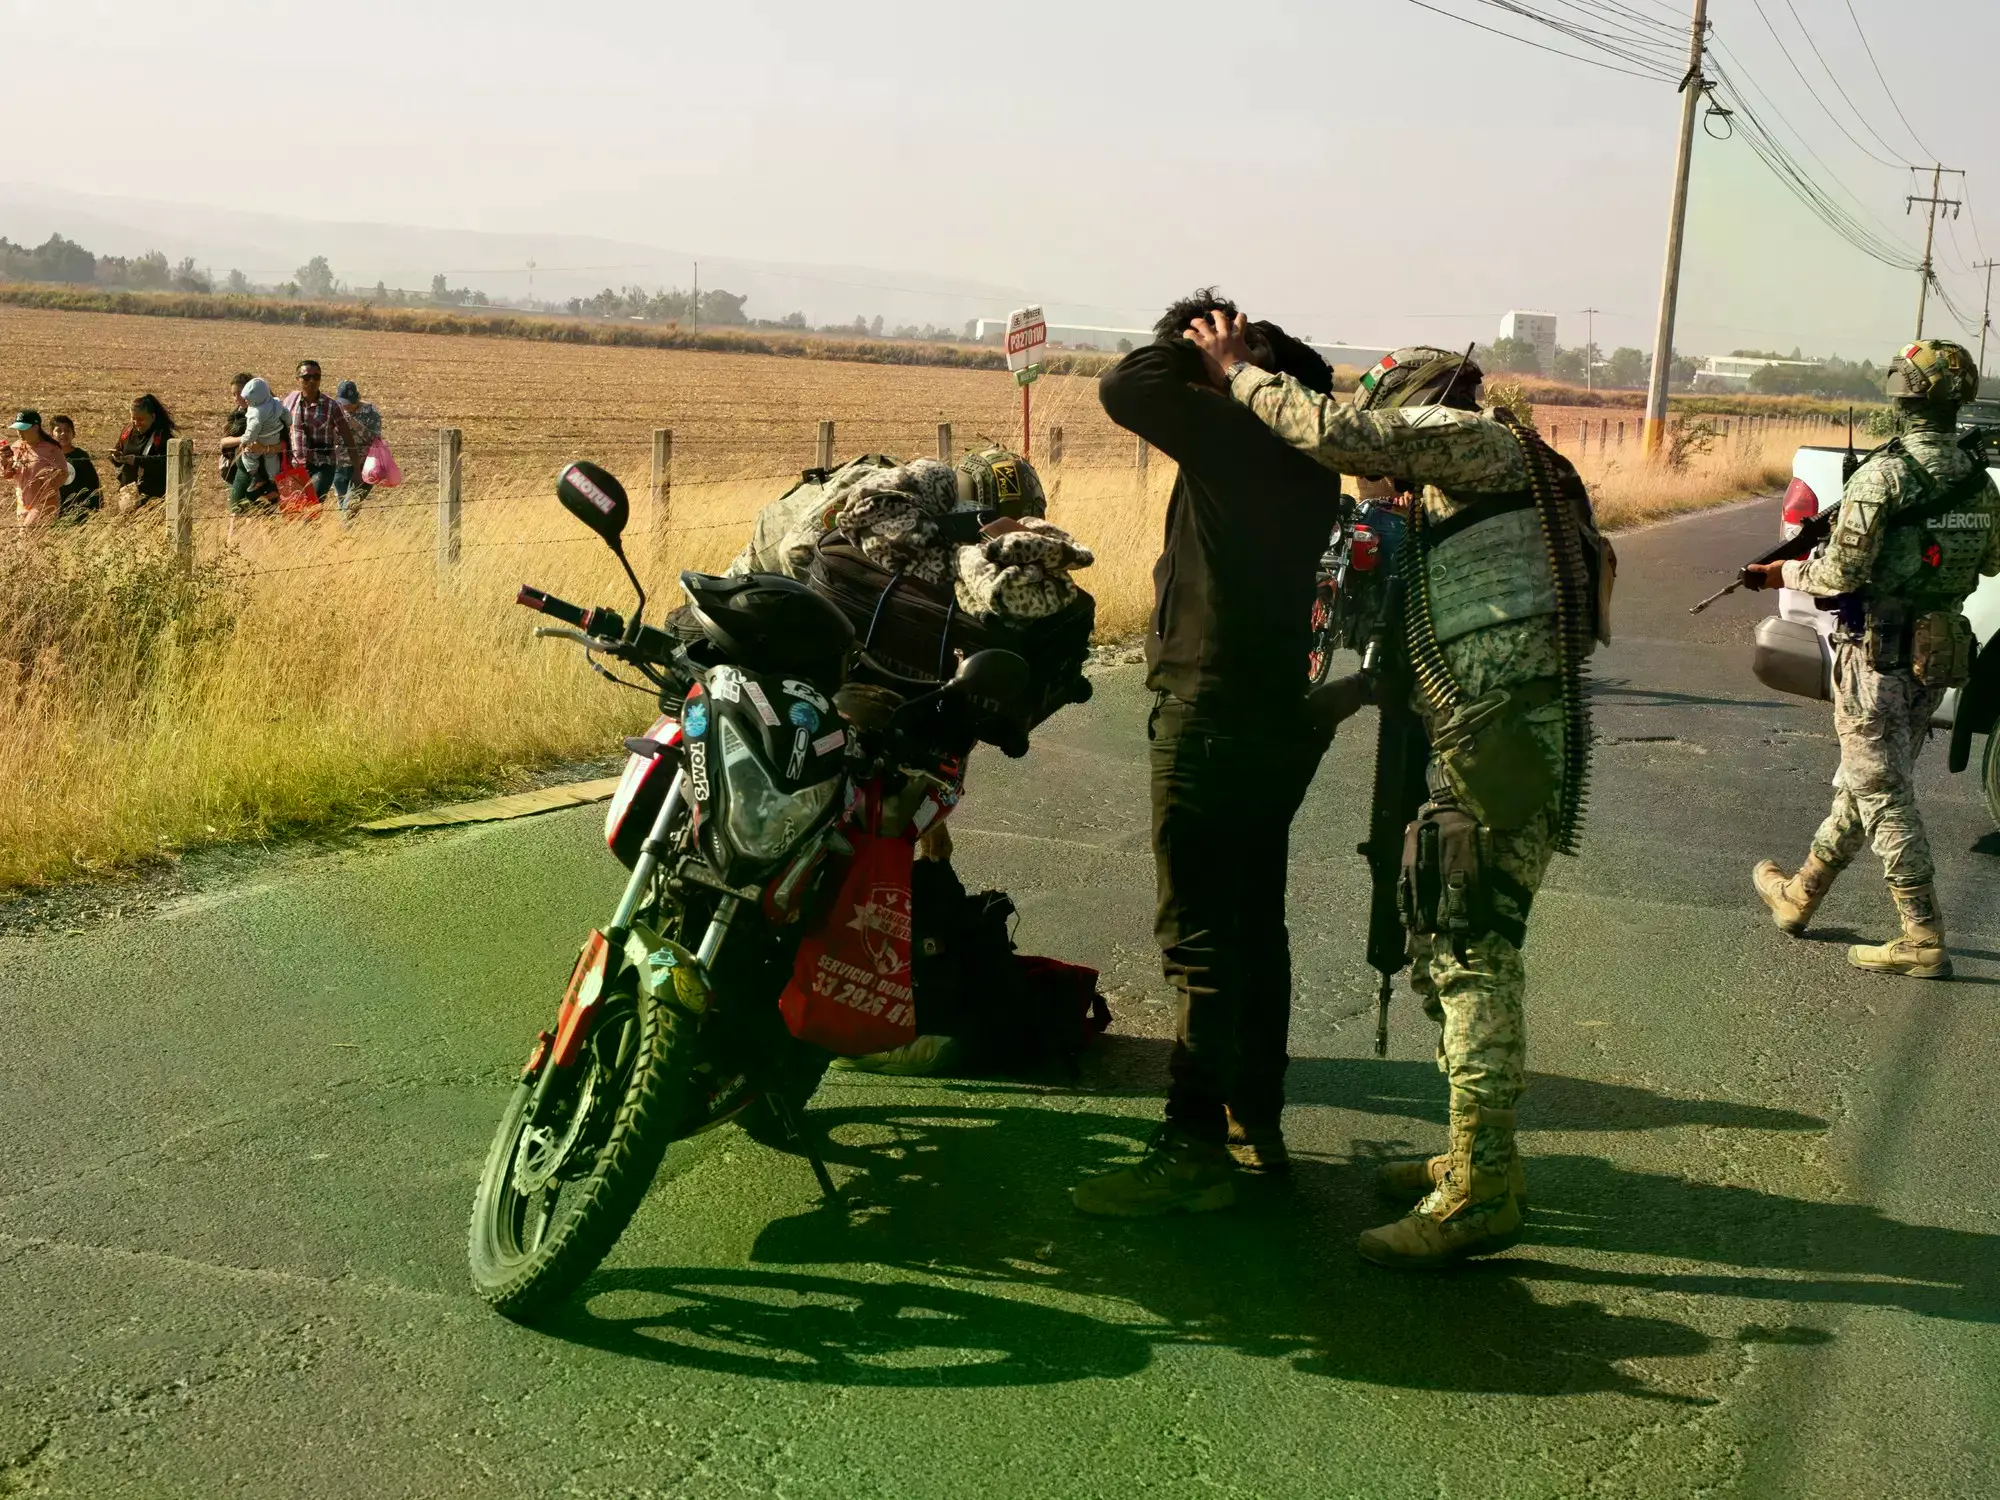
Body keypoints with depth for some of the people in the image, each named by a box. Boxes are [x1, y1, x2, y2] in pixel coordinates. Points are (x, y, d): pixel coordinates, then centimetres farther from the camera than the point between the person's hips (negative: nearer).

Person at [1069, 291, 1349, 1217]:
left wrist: (1194, 345, -6)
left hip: (1210, 713, -9)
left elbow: (1127, 388, -24)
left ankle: (1195, 1149, -4)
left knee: (1198, 933, -6)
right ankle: (1256, 1122, 26)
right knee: (1253, 921, 16)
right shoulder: (1308, 449, 10)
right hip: (1279, 712, 10)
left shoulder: (1233, 430, -16)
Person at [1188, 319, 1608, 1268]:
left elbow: (1335, 431, -10)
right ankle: (1476, 1156, 24)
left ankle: (1480, 1191, -9)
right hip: (1479, 747, 10)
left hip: (1508, 735, -10)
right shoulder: (1452, 499, 29)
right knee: (1440, 948, 15)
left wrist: (1239, 373, 2)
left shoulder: (1479, 439, 1)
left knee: (1473, 952, -11)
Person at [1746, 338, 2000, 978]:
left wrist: (1781, 573, -1)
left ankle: (1923, 940, -3)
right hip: (1940, 653, 7)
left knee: (1884, 795, -2)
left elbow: (1841, 573, -18)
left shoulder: (1883, 475, -18)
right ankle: (1798, 895, 32)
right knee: (1866, 781, 18)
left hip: (1877, 653, -7)